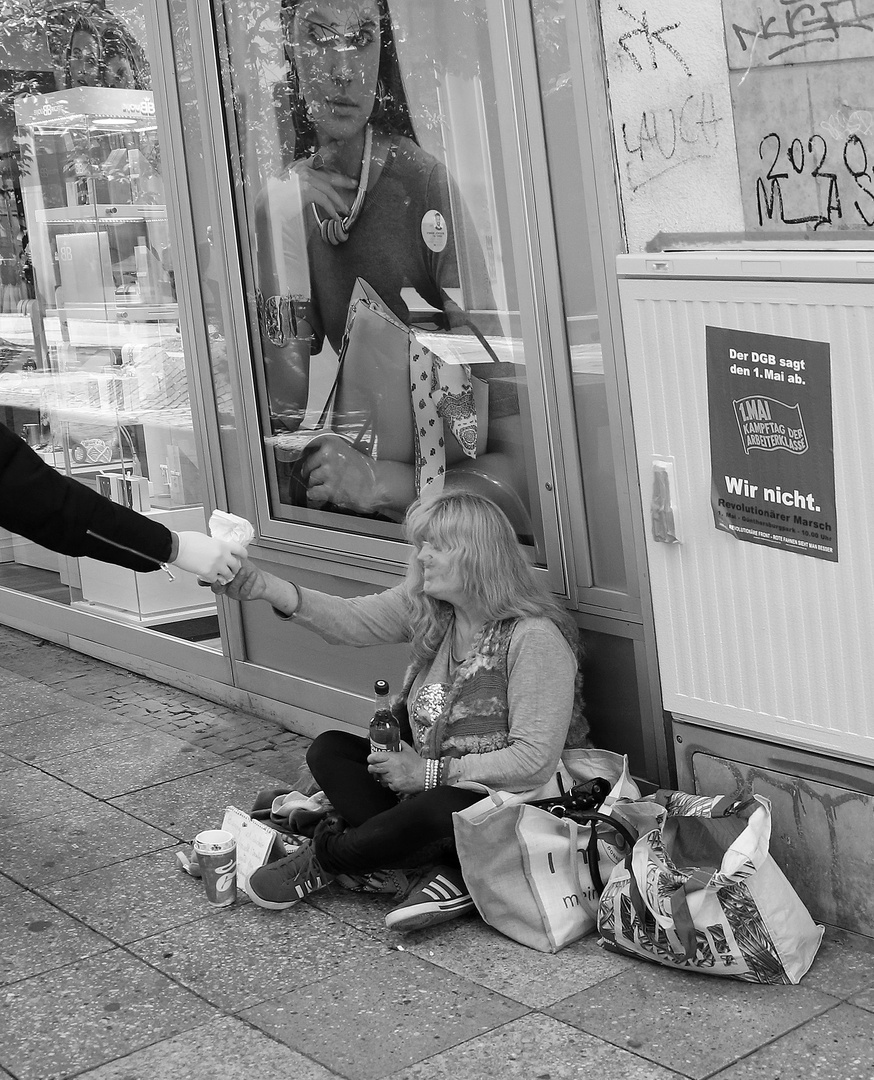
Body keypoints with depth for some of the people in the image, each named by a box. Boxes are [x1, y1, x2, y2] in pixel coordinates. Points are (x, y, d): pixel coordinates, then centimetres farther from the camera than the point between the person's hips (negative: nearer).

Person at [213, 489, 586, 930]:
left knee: (429, 809, -36)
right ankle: (453, 871, -20)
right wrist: (268, 588, -28)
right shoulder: (423, 607, 1)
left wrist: (427, 772, -22)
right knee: (328, 750, -8)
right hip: (426, 772, 8)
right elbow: (352, 620, -12)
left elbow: (534, 762, -24)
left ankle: (324, 858, -3)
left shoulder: (535, 637, -22)